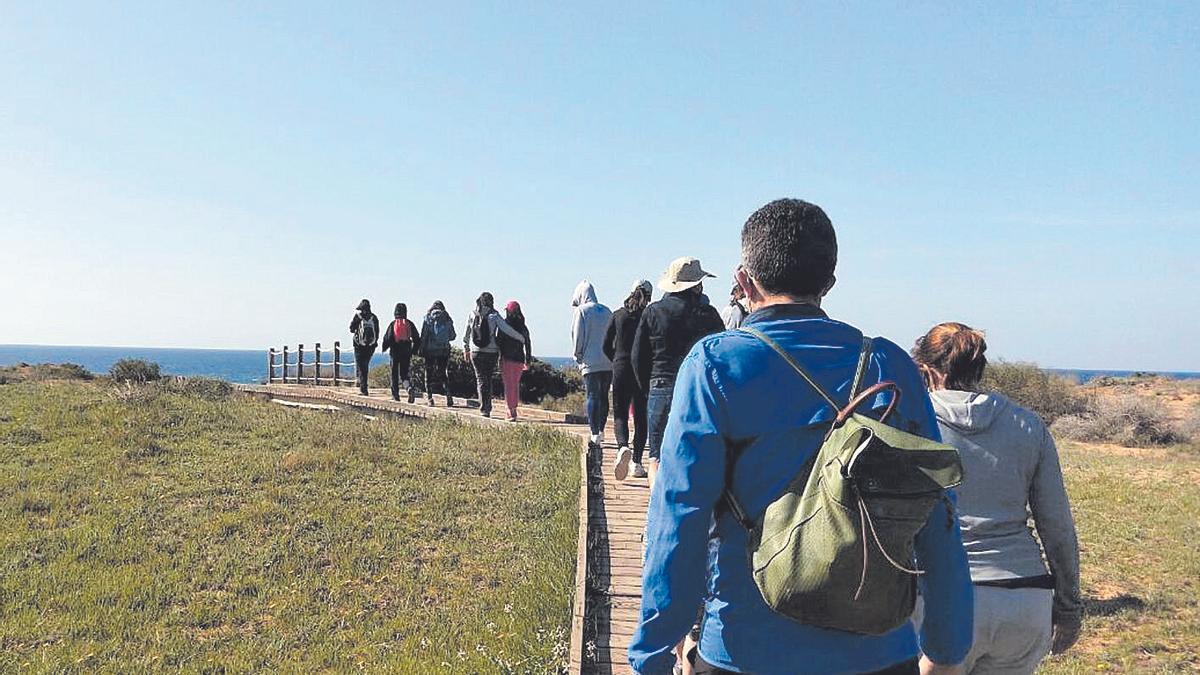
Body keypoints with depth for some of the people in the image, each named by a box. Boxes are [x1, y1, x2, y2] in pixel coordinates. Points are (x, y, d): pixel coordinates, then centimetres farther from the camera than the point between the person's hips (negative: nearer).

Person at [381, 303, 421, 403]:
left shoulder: (392, 324, -6)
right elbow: (417, 339, 5)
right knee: (404, 374, 8)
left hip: (395, 352, -2)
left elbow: (387, 338, -8)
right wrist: (414, 351, 16)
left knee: (395, 374, 12)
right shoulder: (410, 324, 2)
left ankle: (395, 395, 15)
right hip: (407, 353, 2)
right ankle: (410, 389, -19)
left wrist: (384, 348, 8)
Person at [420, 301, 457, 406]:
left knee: (429, 374, 8)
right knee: (443, 373, 9)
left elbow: (423, 335, -5)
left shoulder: (427, 317, 0)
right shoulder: (447, 318, 4)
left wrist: (421, 350, -3)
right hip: (444, 350, 1)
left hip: (430, 350, -1)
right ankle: (448, 395, -6)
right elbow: (452, 336, 4)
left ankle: (429, 397, 6)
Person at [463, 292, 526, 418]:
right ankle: (487, 408, 15)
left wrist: (466, 349, 19)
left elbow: (467, 334, 7)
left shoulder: (473, 315, -1)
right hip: (492, 352, -1)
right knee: (488, 379, 14)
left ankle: (484, 408, -3)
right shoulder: (494, 316, -8)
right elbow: (507, 330, -13)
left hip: (476, 352, 1)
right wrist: (521, 338, -2)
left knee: (481, 379, 7)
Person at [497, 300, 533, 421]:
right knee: (516, 384, 16)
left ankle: (511, 411, -8)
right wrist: (528, 360, 15)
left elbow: (499, 341, -10)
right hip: (519, 359, 5)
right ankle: (514, 409, 20)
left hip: (507, 358, -4)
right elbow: (528, 344, 9)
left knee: (509, 385, -2)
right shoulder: (523, 326, 6)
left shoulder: (504, 324, -8)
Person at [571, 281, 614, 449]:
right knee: (604, 396, 13)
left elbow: (577, 336, -5)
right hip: (609, 362, 5)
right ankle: (600, 431, 20)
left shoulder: (581, 310, -3)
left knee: (592, 397, -4)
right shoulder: (607, 311, 14)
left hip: (591, 361, -5)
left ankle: (595, 435, -9)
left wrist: (578, 358, 5)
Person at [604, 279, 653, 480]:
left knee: (620, 414, 8)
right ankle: (637, 462, 8)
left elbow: (606, 346, 3)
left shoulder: (618, 315, 2)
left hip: (621, 370, 1)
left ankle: (623, 447, -21)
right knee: (641, 417, 9)